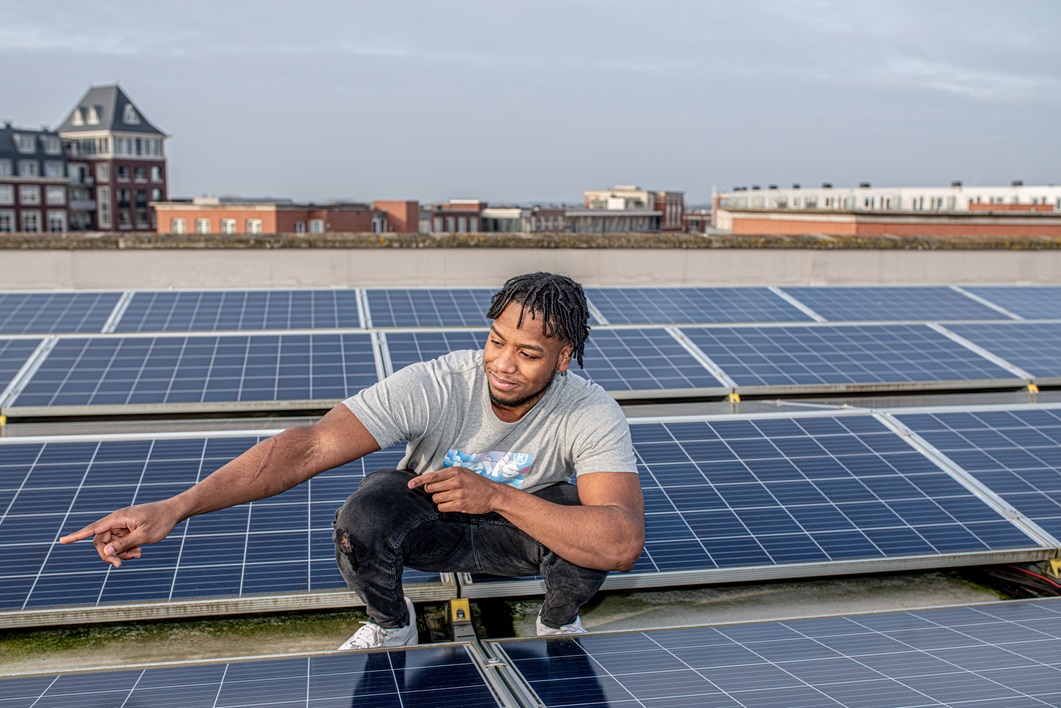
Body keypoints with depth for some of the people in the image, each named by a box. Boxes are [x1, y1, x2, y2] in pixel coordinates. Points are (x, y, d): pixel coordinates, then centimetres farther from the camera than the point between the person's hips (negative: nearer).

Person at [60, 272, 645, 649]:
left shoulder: (591, 415, -29)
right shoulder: (433, 386, -31)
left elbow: (624, 546, -41)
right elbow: (309, 447, -39)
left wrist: (495, 495, -45)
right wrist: (174, 508, -50)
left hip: (523, 527, 0)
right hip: (426, 525, 0)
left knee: (588, 517, -33)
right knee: (369, 509, -33)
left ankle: (558, 622, 3)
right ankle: (390, 625, 2)